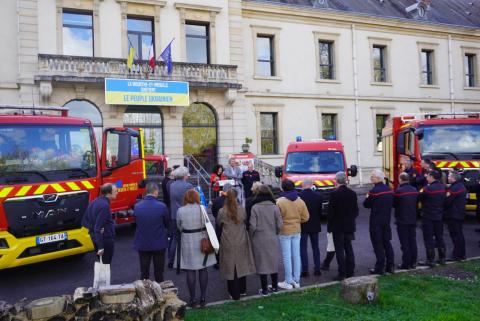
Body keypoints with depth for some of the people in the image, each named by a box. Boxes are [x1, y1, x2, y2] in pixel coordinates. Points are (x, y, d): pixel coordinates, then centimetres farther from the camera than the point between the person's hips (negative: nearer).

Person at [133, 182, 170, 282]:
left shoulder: (137, 206, -11)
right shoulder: (162, 206, -18)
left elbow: (136, 223, 2)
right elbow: (167, 224, -4)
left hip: (142, 244, 2)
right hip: (159, 244, -2)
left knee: (144, 273, 14)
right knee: (159, 273, 12)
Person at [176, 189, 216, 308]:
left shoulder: (180, 211, -10)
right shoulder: (202, 209, -9)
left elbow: (179, 226, 2)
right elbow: (207, 225, -3)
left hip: (187, 242, -1)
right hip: (202, 241, 1)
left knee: (191, 271, 6)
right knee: (203, 269, 11)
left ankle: (192, 299, 13)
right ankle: (203, 298, 18)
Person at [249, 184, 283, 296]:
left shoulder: (255, 208, -13)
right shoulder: (275, 207, -6)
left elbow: (253, 226, -13)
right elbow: (280, 225, -6)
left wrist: (251, 236, 4)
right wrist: (274, 233, 12)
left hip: (259, 240, -3)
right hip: (273, 240, 3)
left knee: (262, 263, 7)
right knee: (273, 262, 17)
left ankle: (264, 289, 13)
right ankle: (275, 287, 29)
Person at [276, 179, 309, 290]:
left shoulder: (280, 202, -16)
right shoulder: (300, 201, -1)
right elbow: (305, 217, 3)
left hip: (284, 232, -5)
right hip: (296, 231, 5)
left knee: (287, 257, 2)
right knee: (296, 255, 11)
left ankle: (288, 282, 9)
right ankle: (296, 280, 19)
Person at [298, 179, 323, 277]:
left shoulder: (299, 196, -15)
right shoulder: (318, 196, -3)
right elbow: (320, 211, 3)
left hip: (303, 226, -4)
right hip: (315, 226, 4)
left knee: (303, 248, 4)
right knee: (315, 247, 15)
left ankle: (305, 270, 4)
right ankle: (317, 269, 18)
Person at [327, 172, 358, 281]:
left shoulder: (334, 193, -15)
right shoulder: (352, 193, 2)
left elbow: (331, 211, -13)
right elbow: (356, 210, 7)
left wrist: (329, 226, -3)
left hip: (337, 227, -5)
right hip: (350, 226, 6)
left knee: (339, 250, 0)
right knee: (348, 248, 13)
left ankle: (342, 273, 2)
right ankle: (350, 272, 19)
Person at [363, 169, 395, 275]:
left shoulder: (374, 191, -18)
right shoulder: (389, 190, 6)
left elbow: (366, 205, -10)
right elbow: (392, 203, 16)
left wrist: (367, 198, 8)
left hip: (376, 222, -7)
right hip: (387, 220, 7)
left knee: (378, 244, -2)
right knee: (387, 242, 14)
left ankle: (379, 268, 2)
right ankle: (390, 266, 18)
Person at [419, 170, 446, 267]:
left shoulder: (428, 188, -20)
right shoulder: (442, 187, 1)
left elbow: (419, 197, -13)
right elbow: (444, 200, 8)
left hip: (428, 217, -6)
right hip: (439, 216, 6)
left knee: (429, 238, 1)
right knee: (439, 237, 17)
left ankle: (430, 260, 2)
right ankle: (442, 258, 24)